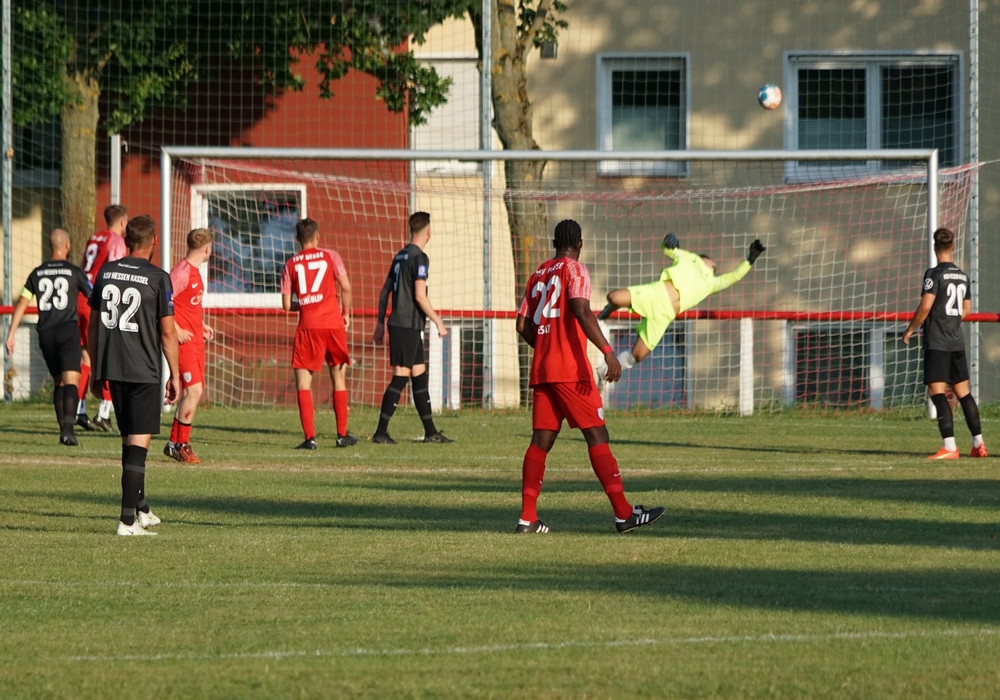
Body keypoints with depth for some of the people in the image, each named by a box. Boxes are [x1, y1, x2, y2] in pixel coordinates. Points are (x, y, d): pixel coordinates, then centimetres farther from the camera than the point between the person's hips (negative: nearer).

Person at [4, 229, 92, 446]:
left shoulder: (37, 273, 9)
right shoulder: (74, 271, -1)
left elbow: (21, 304, 4)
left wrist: (11, 335, 5)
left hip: (45, 333, 4)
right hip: (68, 329, -4)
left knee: (59, 382, 17)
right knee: (70, 381, -11)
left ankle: (63, 426, 15)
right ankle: (68, 427, -29)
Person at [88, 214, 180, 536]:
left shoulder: (106, 272, 6)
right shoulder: (157, 279, -9)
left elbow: (93, 325, 12)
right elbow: (167, 332, -8)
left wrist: (95, 369, 20)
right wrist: (175, 375, 1)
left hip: (111, 368, 6)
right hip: (144, 372, -6)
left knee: (130, 439, 19)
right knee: (138, 441, -4)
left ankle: (141, 508, 31)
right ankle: (128, 519, -9)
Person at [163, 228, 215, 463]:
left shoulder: (195, 271, 15)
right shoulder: (182, 272, -15)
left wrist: (202, 325, 20)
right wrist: (176, 330, -21)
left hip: (195, 339, 10)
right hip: (184, 339, -10)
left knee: (192, 392, 12)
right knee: (194, 390, -12)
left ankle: (174, 443, 20)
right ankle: (181, 444, -4)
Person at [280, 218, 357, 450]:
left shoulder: (291, 265, 7)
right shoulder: (330, 256, 5)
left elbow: (287, 305, 6)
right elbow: (346, 287, -3)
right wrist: (346, 313, 12)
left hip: (307, 327, -1)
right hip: (333, 323, 1)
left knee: (303, 382, 1)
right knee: (339, 378, 14)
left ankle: (310, 437, -10)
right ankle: (342, 434, 17)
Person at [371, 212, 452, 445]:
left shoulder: (400, 256, 14)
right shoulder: (419, 258, -11)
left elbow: (384, 292, 17)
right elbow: (419, 296, -17)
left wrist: (380, 323, 21)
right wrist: (438, 322, -9)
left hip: (398, 323, 9)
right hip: (408, 326, -9)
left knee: (420, 375, 13)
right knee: (400, 377, -8)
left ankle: (430, 432, 17)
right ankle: (381, 432, -10)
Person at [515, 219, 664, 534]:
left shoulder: (538, 274, 17)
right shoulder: (575, 270, -3)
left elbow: (523, 325, 17)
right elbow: (582, 312, -20)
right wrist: (608, 351, -25)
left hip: (541, 370, 7)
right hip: (571, 370, -7)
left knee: (541, 441, 6)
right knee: (597, 436, -6)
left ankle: (528, 517, 0)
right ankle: (624, 513, -9)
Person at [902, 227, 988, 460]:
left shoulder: (935, 274, -11)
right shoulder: (962, 276, 10)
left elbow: (925, 306, -19)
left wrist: (910, 330, -7)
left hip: (937, 343, -7)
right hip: (957, 342, 7)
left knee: (937, 392, -8)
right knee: (963, 392, 13)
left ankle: (949, 446, -17)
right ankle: (979, 444, 15)